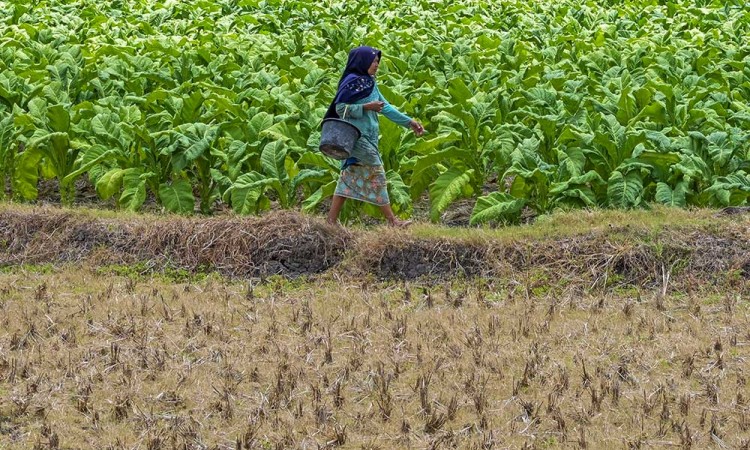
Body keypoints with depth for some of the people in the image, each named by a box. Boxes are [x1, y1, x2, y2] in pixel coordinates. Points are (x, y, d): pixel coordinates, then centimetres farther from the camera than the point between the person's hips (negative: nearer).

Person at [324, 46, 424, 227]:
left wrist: (408, 122, 15)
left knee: (350, 177, 7)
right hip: (356, 136, -9)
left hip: (368, 136, 9)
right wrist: (366, 107, -20)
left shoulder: (369, 83, 14)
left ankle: (332, 219, 8)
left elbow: (385, 106, 17)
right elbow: (340, 108, -14)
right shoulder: (352, 82, -12)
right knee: (376, 174, -6)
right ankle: (391, 220, -3)